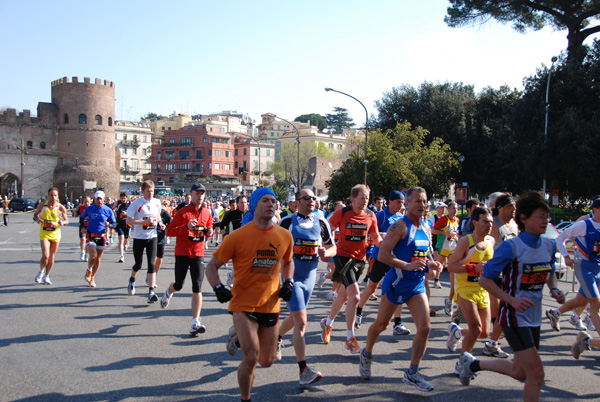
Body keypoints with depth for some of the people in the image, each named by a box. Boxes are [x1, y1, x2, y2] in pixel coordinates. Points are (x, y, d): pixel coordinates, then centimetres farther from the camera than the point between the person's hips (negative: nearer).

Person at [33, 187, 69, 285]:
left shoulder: (61, 207, -5)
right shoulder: (42, 205, -3)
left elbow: (66, 220, 6)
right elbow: (35, 214, 14)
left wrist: (63, 223, -18)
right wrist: (37, 219, -9)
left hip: (55, 234, 1)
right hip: (44, 234, -1)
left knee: (51, 258, 9)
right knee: (45, 256, -16)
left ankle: (46, 276, 29)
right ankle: (41, 271, 14)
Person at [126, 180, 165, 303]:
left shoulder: (157, 202, 4)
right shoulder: (136, 203, -10)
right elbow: (128, 221, -13)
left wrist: (160, 223, 1)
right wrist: (145, 221, -22)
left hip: (152, 238, 2)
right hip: (139, 238, -2)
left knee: (151, 264, -9)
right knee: (138, 264, 11)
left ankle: (151, 292, -8)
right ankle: (132, 280, 44)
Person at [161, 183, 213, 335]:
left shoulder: (207, 213, 6)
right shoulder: (183, 212, -7)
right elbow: (169, 231, -10)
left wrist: (209, 232, -4)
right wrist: (187, 227, -24)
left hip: (198, 254, 2)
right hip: (182, 253, -2)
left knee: (197, 288, -7)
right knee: (178, 285, 11)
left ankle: (195, 323, -8)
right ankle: (168, 293, 50)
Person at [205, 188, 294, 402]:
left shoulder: (285, 236, 0)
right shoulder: (238, 236, -11)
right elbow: (212, 266, -4)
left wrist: (288, 282, 4)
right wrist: (218, 288, -21)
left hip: (270, 306, 4)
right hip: (244, 304, -4)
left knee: (266, 361, 12)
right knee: (251, 358, -15)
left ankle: (238, 335, 40)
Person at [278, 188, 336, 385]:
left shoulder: (321, 222, 5)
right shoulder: (287, 222, -6)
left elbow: (333, 247, 11)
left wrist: (326, 252, -11)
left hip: (310, 276, 5)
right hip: (292, 276, -5)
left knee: (294, 317, 20)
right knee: (301, 321, -13)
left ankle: (276, 338, 51)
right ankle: (304, 371, -11)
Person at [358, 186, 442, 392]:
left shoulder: (424, 229, 10)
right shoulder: (400, 226, -15)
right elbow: (382, 255, -21)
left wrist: (429, 265, 3)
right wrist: (408, 266, -28)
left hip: (417, 285, 6)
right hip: (396, 283, -6)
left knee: (425, 328, -4)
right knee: (381, 324, 10)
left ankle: (412, 373, 10)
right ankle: (366, 354, 38)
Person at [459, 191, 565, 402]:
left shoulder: (549, 245, 1)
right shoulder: (511, 247, -19)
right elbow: (484, 279, -15)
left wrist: (554, 289, -1)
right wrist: (512, 300, -24)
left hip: (534, 317, 7)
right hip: (514, 316, -7)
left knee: (519, 372, 18)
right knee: (536, 373, -10)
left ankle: (472, 363, 38)